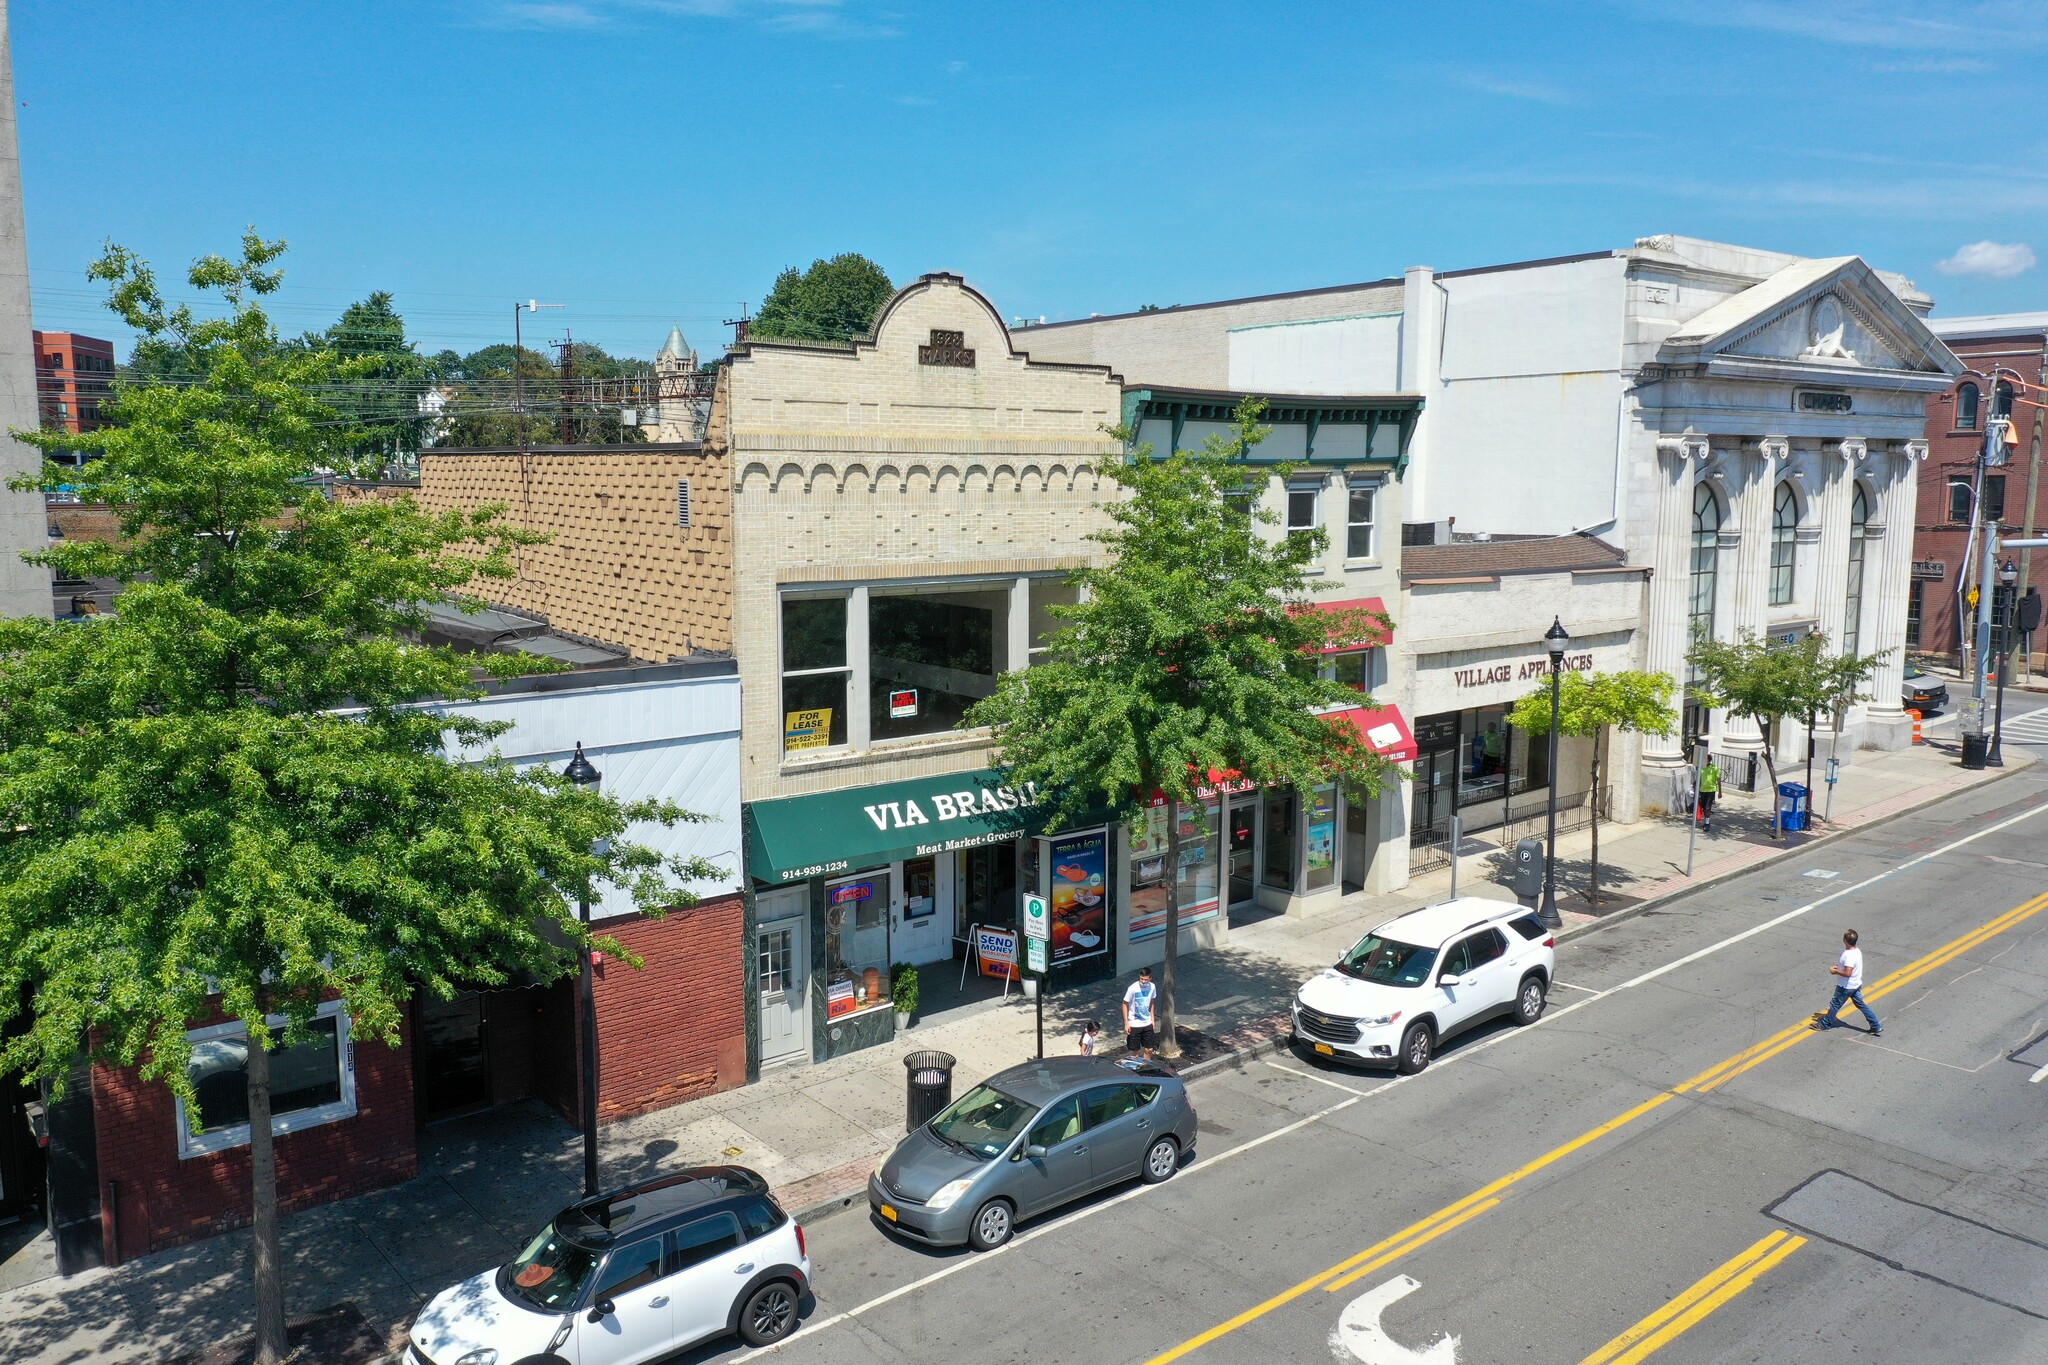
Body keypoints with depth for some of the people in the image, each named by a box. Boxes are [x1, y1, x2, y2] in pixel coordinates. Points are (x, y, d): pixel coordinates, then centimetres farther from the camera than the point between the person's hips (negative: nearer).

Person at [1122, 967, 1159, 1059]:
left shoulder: (1152, 987, -7)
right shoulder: (1133, 988, -21)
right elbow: (1125, 1004, -12)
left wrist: (1152, 1019, 12)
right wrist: (1126, 1023, -13)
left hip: (1147, 1024, 4)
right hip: (1134, 1025, -4)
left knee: (1149, 1049, 9)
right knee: (1135, 1051, 6)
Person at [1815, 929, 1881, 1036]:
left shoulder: (1849, 955, -30)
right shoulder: (1857, 950, 0)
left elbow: (1847, 973, -32)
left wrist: (1835, 971, -17)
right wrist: (1839, 967, 7)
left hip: (1846, 987, -9)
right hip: (1856, 985, 9)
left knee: (1835, 1005, 8)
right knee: (1861, 1005, 17)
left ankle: (1825, 1024, 23)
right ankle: (1876, 1027, 20)